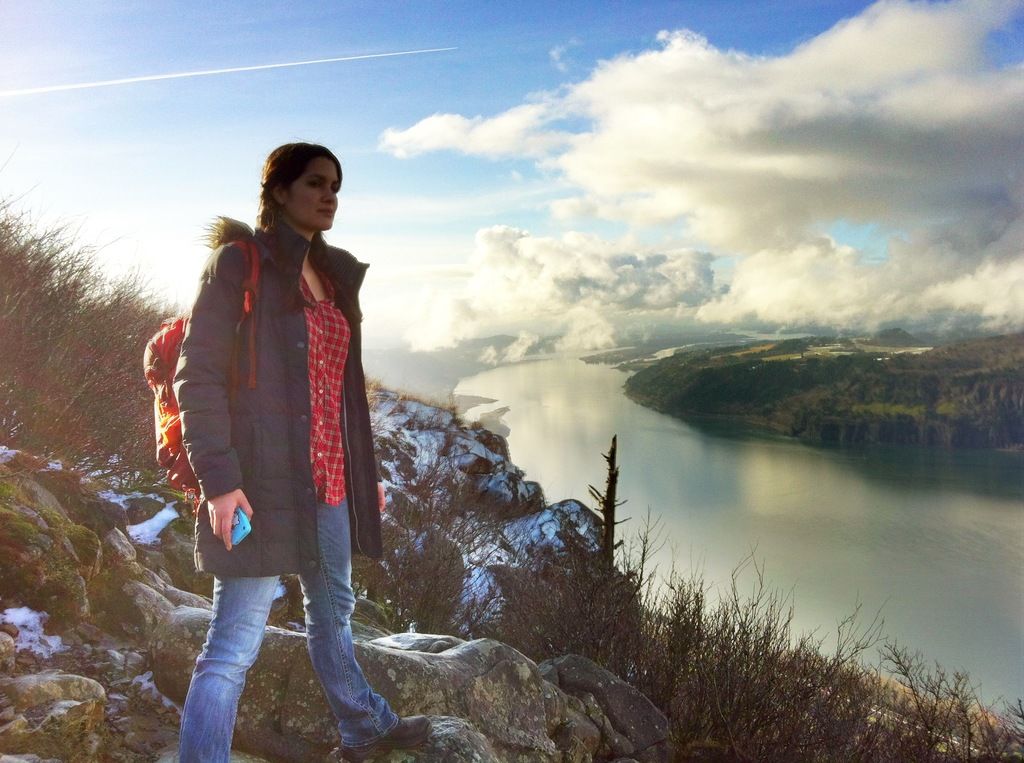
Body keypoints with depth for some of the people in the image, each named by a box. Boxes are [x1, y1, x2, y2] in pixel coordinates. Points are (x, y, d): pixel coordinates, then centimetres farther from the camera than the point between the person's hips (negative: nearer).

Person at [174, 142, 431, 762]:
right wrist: (218, 479, -21)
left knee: (333, 613, 24)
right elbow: (198, 376, -13)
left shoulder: (332, 274, 15)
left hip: (330, 480, 8)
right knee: (236, 645, -6)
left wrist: (365, 472, 19)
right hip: (262, 480, -8)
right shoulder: (239, 262, -7)